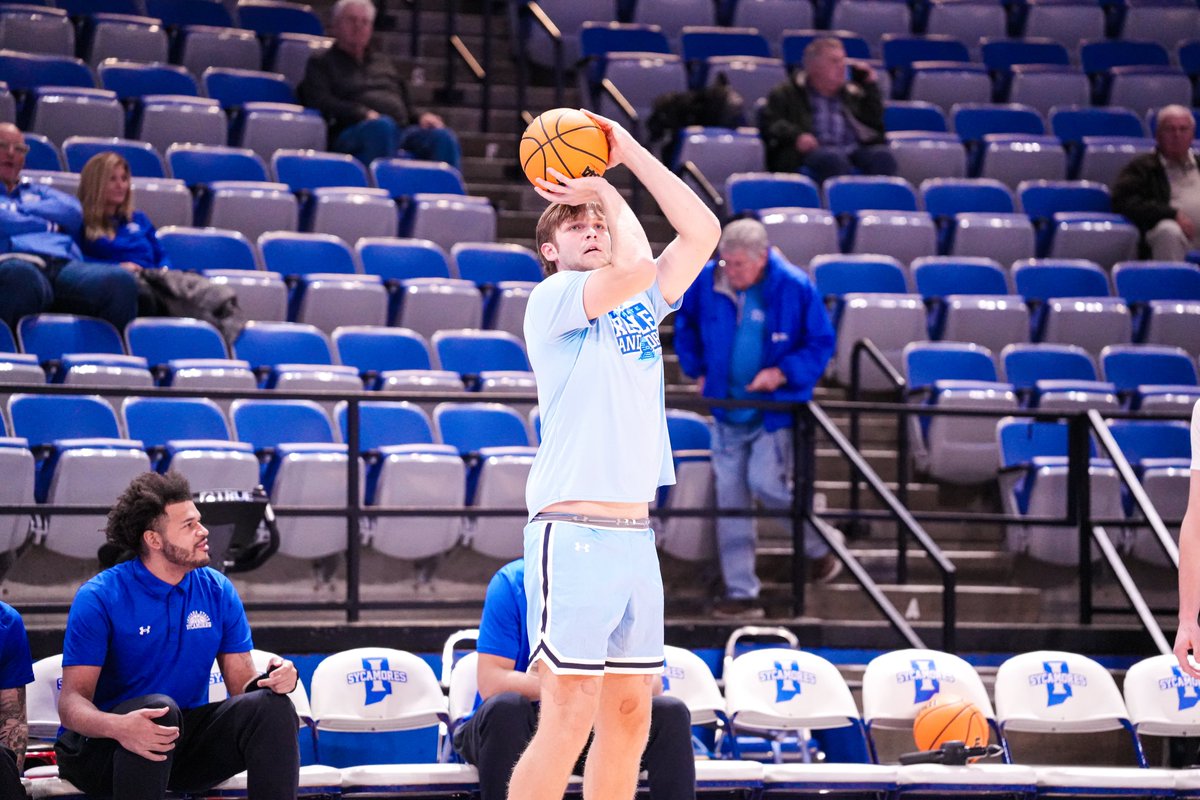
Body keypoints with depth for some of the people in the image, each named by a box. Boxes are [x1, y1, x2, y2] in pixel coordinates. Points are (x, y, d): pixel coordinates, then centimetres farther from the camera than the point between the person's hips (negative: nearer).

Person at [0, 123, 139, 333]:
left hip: (66, 264, 4)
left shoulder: (37, 192, 40)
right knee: (20, 275, -47)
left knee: (119, 280, -32)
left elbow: (74, 212, 17)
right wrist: (46, 225, 14)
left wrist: (22, 211, 14)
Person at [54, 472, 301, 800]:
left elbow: (241, 684, 6)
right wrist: (118, 727, -39)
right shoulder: (99, 597, -11)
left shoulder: (218, 591, 4)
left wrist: (273, 680, -20)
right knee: (159, 707, -37)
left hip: (186, 741, 5)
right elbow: (72, 701, -16)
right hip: (102, 746, -4)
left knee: (272, 706, -19)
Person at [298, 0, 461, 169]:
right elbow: (321, 103, 0)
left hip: (402, 130, 5)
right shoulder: (320, 64, 18)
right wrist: (363, 114, -16)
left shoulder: (384, 62, 34)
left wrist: (422, 116, 7)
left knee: (443, 137, -26)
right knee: (382, 125, -40)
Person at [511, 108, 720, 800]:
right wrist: (606, 192, -1)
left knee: (630, 715, 6)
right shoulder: (552, 300, -2)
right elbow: (634, 265, -18)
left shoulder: (641, 303, 18)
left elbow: (702, 232, 12)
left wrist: (629, 154, 10)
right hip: (573, 534, -7)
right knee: (569, 717, -12)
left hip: (636, 534, 7)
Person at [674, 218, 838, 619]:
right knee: (729, 497, 1)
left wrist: (781, 373, -18)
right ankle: (740, 592, 7)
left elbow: (821, 343, -6)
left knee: (766, 483, -15)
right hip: (727, 408, 4)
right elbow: (685, 326, 16)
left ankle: (819, 547, 13)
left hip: (776, 407, -4)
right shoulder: (705, 282, -5)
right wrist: (698, 371, 7)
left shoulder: (795, 288, -14)